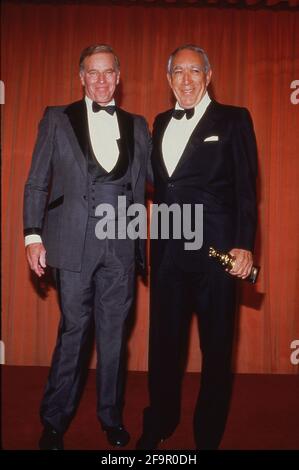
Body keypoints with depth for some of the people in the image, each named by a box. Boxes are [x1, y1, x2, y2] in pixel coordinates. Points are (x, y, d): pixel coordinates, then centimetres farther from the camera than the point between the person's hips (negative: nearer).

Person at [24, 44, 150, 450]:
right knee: (73, 331, 5)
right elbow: (36, 183, 3)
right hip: (75, 243, -2)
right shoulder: (57, 119, 6)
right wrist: (33, 235, -5)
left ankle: (111, 415, 29)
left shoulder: (137, 126, 13)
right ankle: (54, 420, 24)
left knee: (114, 333, 11)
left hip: (122, 245, 2)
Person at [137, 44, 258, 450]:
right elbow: (158, 180, 13)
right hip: (167, 250, 4)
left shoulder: (233, 120, 1)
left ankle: (208, 435, 27)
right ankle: (159, 426, 33)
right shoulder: (161, 123, 16)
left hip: (215, 250, -4)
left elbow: (246, 188, -5)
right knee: (164, 341, 13)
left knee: (216, 348, 8)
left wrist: (244, 245, -15)